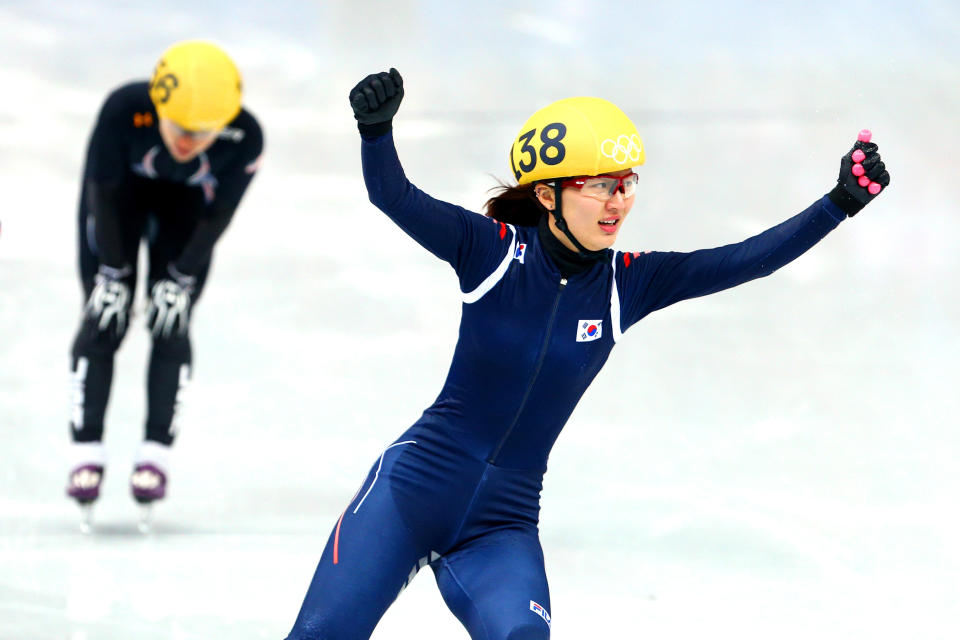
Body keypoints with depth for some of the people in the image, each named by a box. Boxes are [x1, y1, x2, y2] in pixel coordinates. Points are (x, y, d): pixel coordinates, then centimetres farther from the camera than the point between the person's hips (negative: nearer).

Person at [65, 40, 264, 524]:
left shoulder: (245, 138, -35)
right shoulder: (124, 110, -39)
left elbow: (218, 213, -18)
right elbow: (104, 193, -22)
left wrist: (181, 278, -15)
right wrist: (112, 271, -16)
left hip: (185, 202, 1)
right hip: (122, 187, -1)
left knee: (172, 325, -7)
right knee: (104, 318, -7)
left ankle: (156, 453, -1)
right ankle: (86, 451, -3)